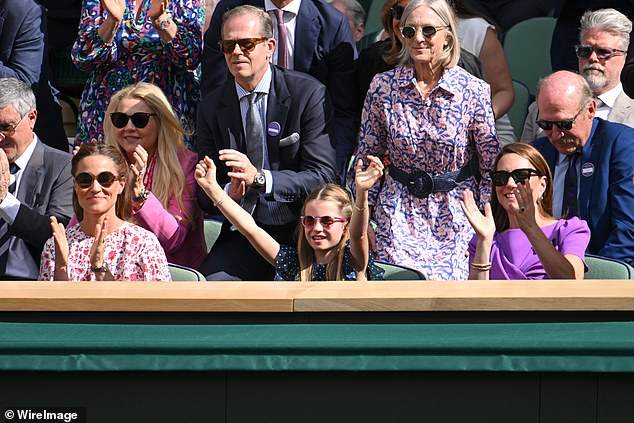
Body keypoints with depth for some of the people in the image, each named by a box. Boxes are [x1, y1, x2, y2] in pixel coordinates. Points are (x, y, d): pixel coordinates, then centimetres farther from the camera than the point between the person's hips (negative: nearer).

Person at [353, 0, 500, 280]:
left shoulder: (474, 91, -6)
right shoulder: (383, 86, 0)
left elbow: (492, 167, -1)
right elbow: (367, 157, 9)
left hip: (456, 216, -1)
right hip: (399, 214, 1)